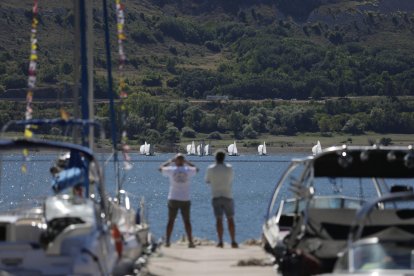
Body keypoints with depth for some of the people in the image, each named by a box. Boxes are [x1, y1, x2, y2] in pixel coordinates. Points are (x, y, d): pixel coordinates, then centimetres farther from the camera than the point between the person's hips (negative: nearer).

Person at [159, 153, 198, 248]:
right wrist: (187, 162, 20)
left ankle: (167, 241, 3)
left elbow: (161, 168, 14)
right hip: (185, 200, 0)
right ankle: (190, 242, 1)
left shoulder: (172, 170, -5)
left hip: (173, 199, 0)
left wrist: (170, 161, 20)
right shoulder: (188, 170, -4)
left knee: (171, 220, 6)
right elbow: (196, 169, 19)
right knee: (187, 221, 5)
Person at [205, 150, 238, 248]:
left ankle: (220, 242, -8)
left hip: (216, 197, 0)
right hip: (227, 196, 0)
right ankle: (233, 242, 1)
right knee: (230, 219, 4)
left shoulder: (211, 169, -3)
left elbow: (207, 181, 11)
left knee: (219, 219, -1)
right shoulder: (229, 168, -4)